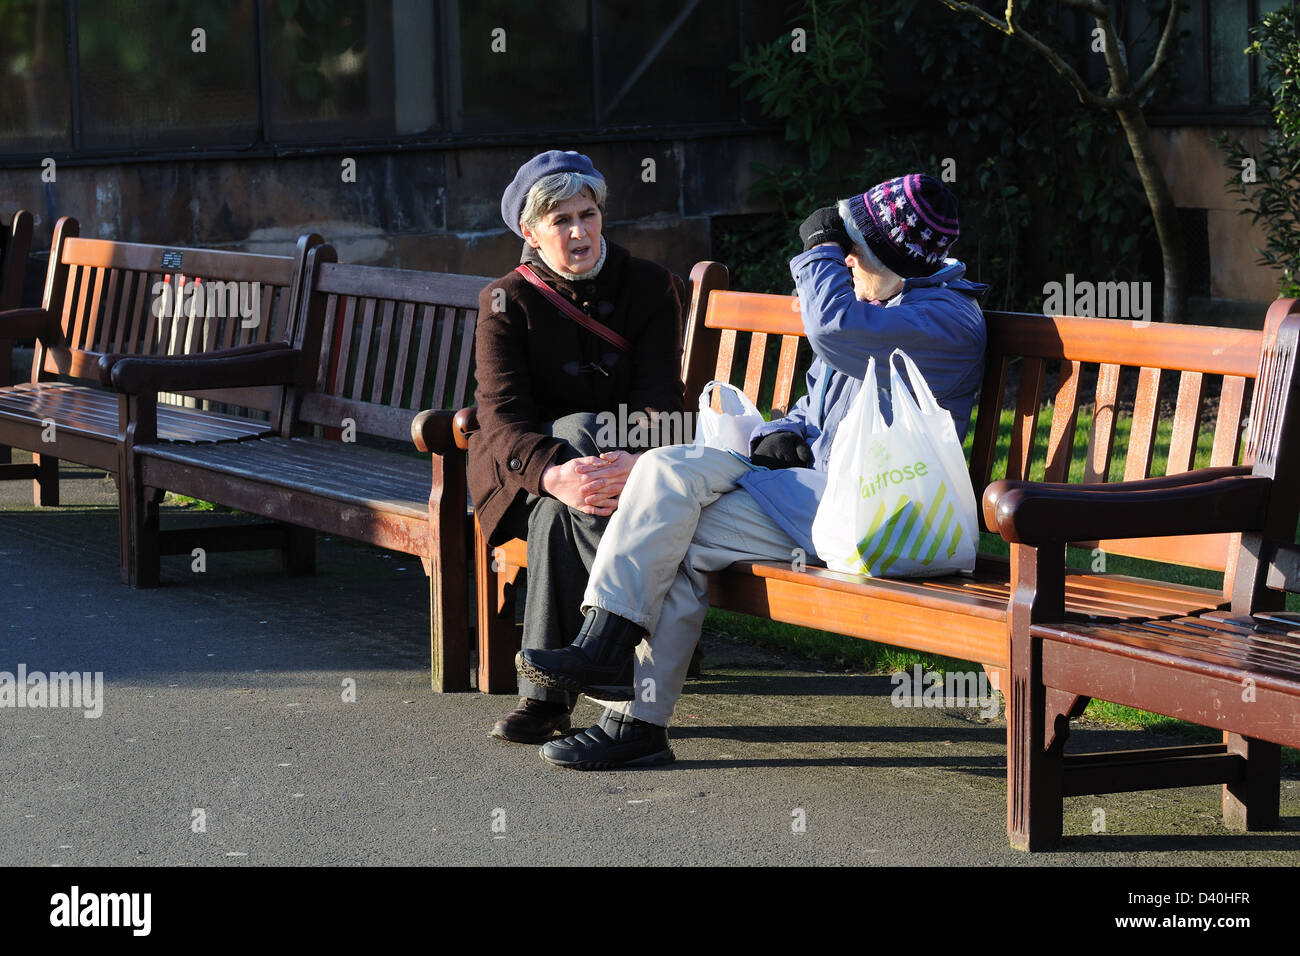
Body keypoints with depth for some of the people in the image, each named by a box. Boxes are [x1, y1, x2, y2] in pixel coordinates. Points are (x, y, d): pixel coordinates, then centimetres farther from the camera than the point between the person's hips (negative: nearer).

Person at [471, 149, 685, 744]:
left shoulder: (652, 288, 0)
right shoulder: (507, 302, -3)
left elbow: (659, 401, -11)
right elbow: (501, 415, -17)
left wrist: (632, 460, -37)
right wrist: (553, 474, -41)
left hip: (617, 458, 1)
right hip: (526, 472, -1)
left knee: (562, 514, -37)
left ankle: (548, 693, -36)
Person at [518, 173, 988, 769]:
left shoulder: (948, 322, -12)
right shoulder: (875, 303, 22)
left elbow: (834, 328, -28)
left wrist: (821, 248, -10)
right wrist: (783, 435, 7)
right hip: (810, 478, 10)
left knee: (678, 542, -17)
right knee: (668, 470, -12)